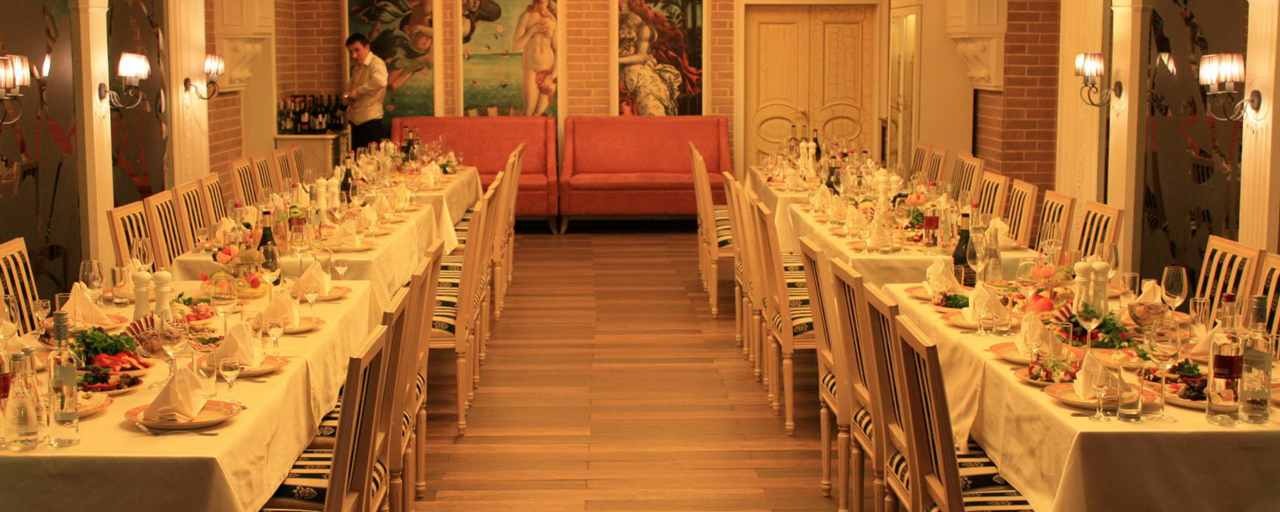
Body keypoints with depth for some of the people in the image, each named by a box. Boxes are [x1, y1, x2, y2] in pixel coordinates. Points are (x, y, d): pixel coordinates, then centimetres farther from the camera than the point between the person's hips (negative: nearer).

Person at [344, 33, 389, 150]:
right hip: (356, 122, 9)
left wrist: (358, 91, -22)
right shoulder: (356, 69, 17)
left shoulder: (376, 63, -10)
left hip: (370, 121, -9)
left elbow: (380, 81, -32)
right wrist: (348, 97, 7)